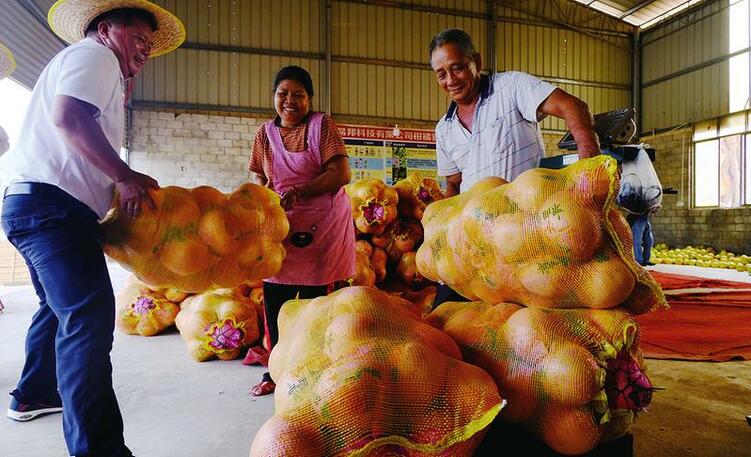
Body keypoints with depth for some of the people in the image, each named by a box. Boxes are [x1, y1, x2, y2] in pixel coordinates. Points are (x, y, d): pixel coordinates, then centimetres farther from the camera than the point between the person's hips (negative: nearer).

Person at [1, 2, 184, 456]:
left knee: (62, 306, 25)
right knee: (89, 316, -21)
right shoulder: (94, 54, -2)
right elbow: (68, 116, -21)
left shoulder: (96, 72, 29)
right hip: (51, 202, -11)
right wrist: (125, 175, -21)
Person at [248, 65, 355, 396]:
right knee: (274, 298, 4)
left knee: (313, 300, 1)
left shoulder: (322, 125, -2)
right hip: (279, 224, 4)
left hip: (321, 225, -4)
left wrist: (299, 191, -22)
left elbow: (341, 173, -11)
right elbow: (258, 177, 13)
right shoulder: (266, 133, 11)